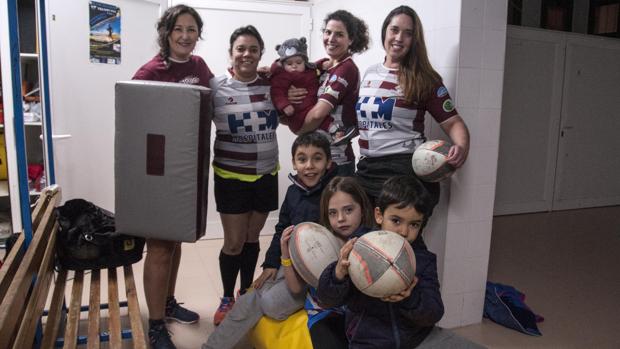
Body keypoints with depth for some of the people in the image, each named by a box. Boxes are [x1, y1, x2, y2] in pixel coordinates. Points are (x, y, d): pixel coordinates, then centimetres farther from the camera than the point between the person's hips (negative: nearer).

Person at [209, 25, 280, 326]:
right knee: (234, 243, 4)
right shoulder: (216, 88, -7)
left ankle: (246, 295, 33)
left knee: (252, 239, 14)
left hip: (266, 174, 3)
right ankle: (227, 298, 27)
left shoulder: (271, 85, 1)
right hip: (231, 175, -2)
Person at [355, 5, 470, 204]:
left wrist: (462, 147, -28)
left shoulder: (423, 79, -5)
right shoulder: (370, 73, 10)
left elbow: (452, 122, -8)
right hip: (366, 168, 6)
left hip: (405, 170, -5)